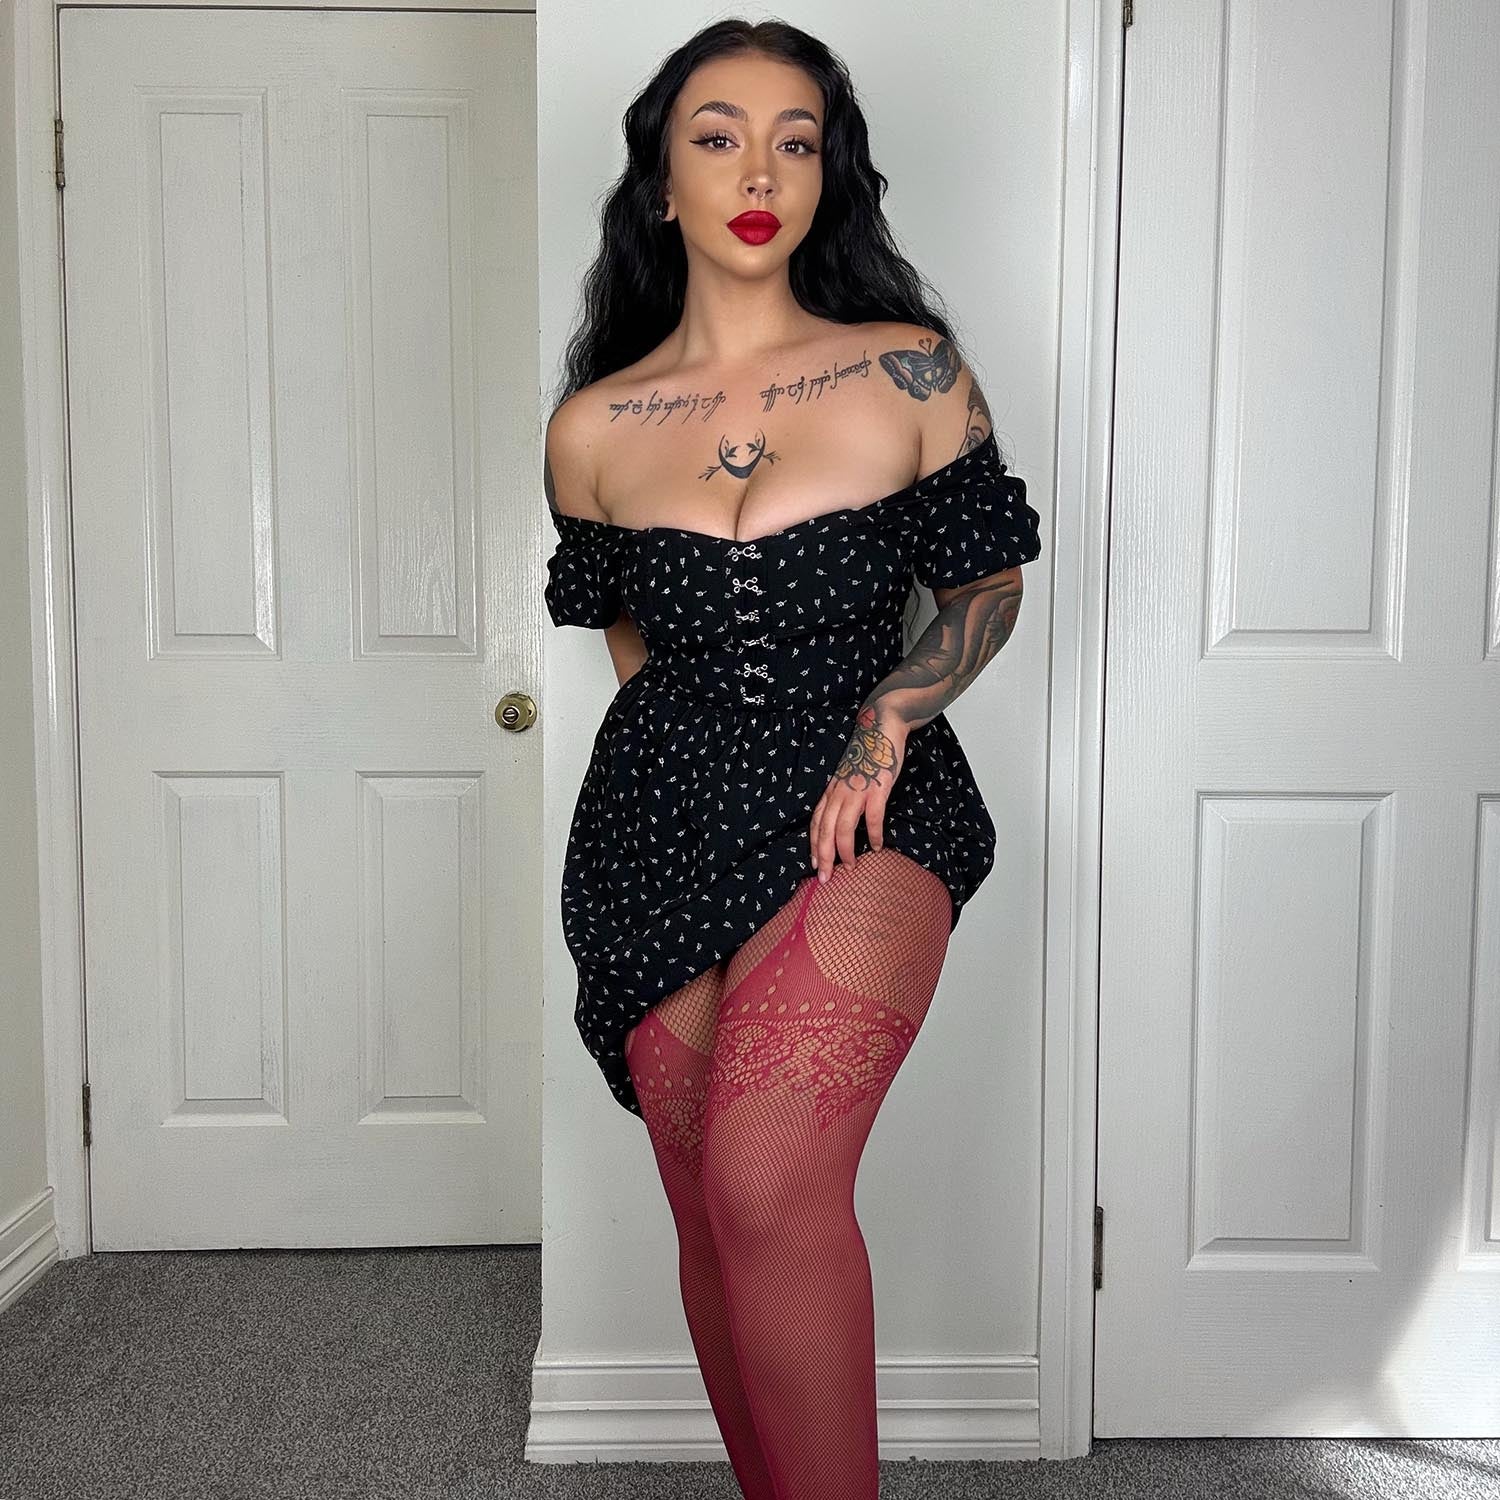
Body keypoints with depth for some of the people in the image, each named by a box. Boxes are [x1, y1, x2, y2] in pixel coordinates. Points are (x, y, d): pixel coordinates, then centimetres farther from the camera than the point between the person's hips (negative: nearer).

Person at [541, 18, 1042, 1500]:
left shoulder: (908, 370, 1)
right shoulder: (593, 427, 6)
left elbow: (985, 584, 7)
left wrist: (882, 723, -7)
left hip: (860, 817, -2)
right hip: (665, 823, 3)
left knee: (765, 1180, -25)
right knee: (706, 1216, 8)